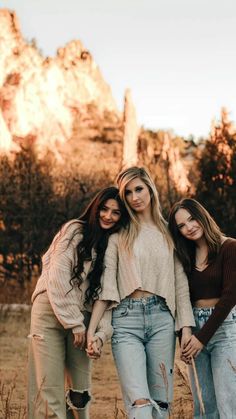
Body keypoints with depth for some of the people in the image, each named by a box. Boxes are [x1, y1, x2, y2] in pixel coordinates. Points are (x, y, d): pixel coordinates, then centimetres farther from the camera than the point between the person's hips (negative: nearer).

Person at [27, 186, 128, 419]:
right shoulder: (75, 231, 0)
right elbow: (57, 278, -8)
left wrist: (101, 333, -8)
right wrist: (74, 322, -10)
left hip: (82, 319, 4)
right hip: (51, 311, -4)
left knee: (81, 390, 0)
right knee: (50, 387, -9)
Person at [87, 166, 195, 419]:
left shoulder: (168, 232, 14)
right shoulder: (119, 233, 9)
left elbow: (180, 282, 11)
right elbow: (106, 283, 4)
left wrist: (186, 328, 2)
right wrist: (91, 330, -4)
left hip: (161, 317, 2)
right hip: (126, 318, -2)